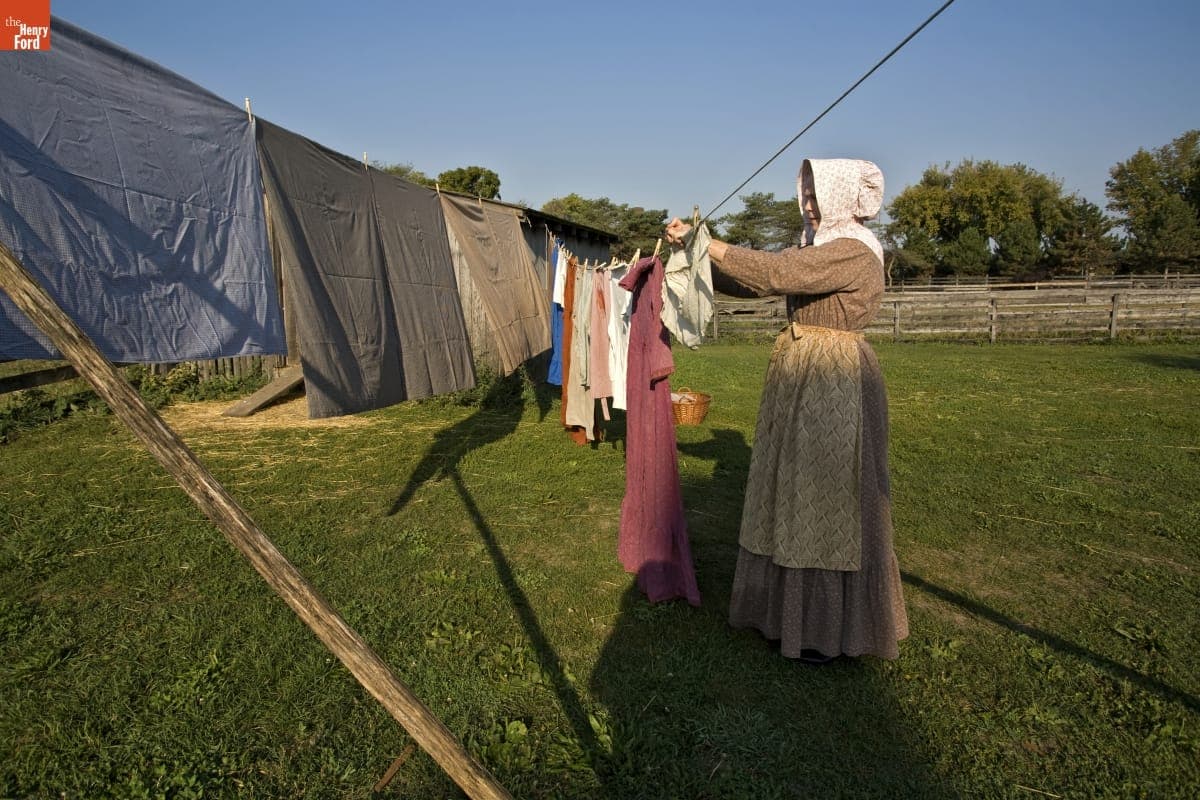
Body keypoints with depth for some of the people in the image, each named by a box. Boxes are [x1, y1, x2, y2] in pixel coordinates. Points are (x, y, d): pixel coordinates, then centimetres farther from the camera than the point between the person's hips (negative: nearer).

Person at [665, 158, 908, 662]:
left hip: (834, 385, -9)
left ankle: (836, 627, 18)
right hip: (802, 379, 9)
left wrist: (703, 241, -18)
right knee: (800, 495, 15)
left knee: (830, 499, 1)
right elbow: (751, 280, 11)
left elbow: (771, 273, -25)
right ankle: (798, 607, 32)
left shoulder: (854, 252, -15)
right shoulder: (817, 249, 14)